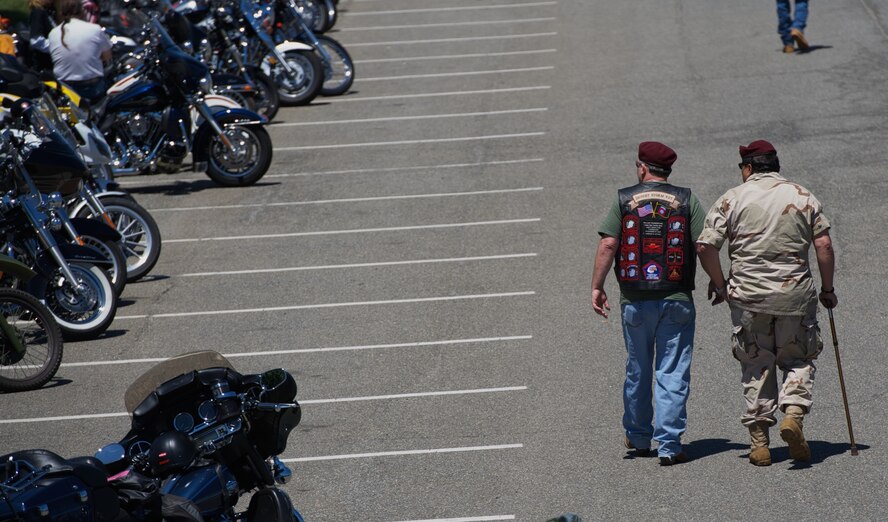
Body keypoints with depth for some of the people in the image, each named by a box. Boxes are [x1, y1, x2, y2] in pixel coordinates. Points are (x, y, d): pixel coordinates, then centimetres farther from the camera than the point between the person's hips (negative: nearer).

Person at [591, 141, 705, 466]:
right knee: (673, 374, 1)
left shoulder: (624, 200, 1)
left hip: (635, 299, 1)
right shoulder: (686, 200, 1)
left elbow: (608, 244, -7)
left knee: (637, 370, 16)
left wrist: (597, 286, -2)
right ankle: (668, 445, -5)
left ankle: (638, 438, 29)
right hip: (677, 300, -1)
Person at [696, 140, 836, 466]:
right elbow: (824, 246, -1)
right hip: (795, 293, 0)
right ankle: (794, 412, -11)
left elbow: (705, 246, -5)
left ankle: (759, 441, 6)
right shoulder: (802, 197, 3)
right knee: (798, 359, 14)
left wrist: (719, 283, 9)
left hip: (748, 295, 0)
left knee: (755, 366, 8)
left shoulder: (732, 199, -1)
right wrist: (827, 289, 9)